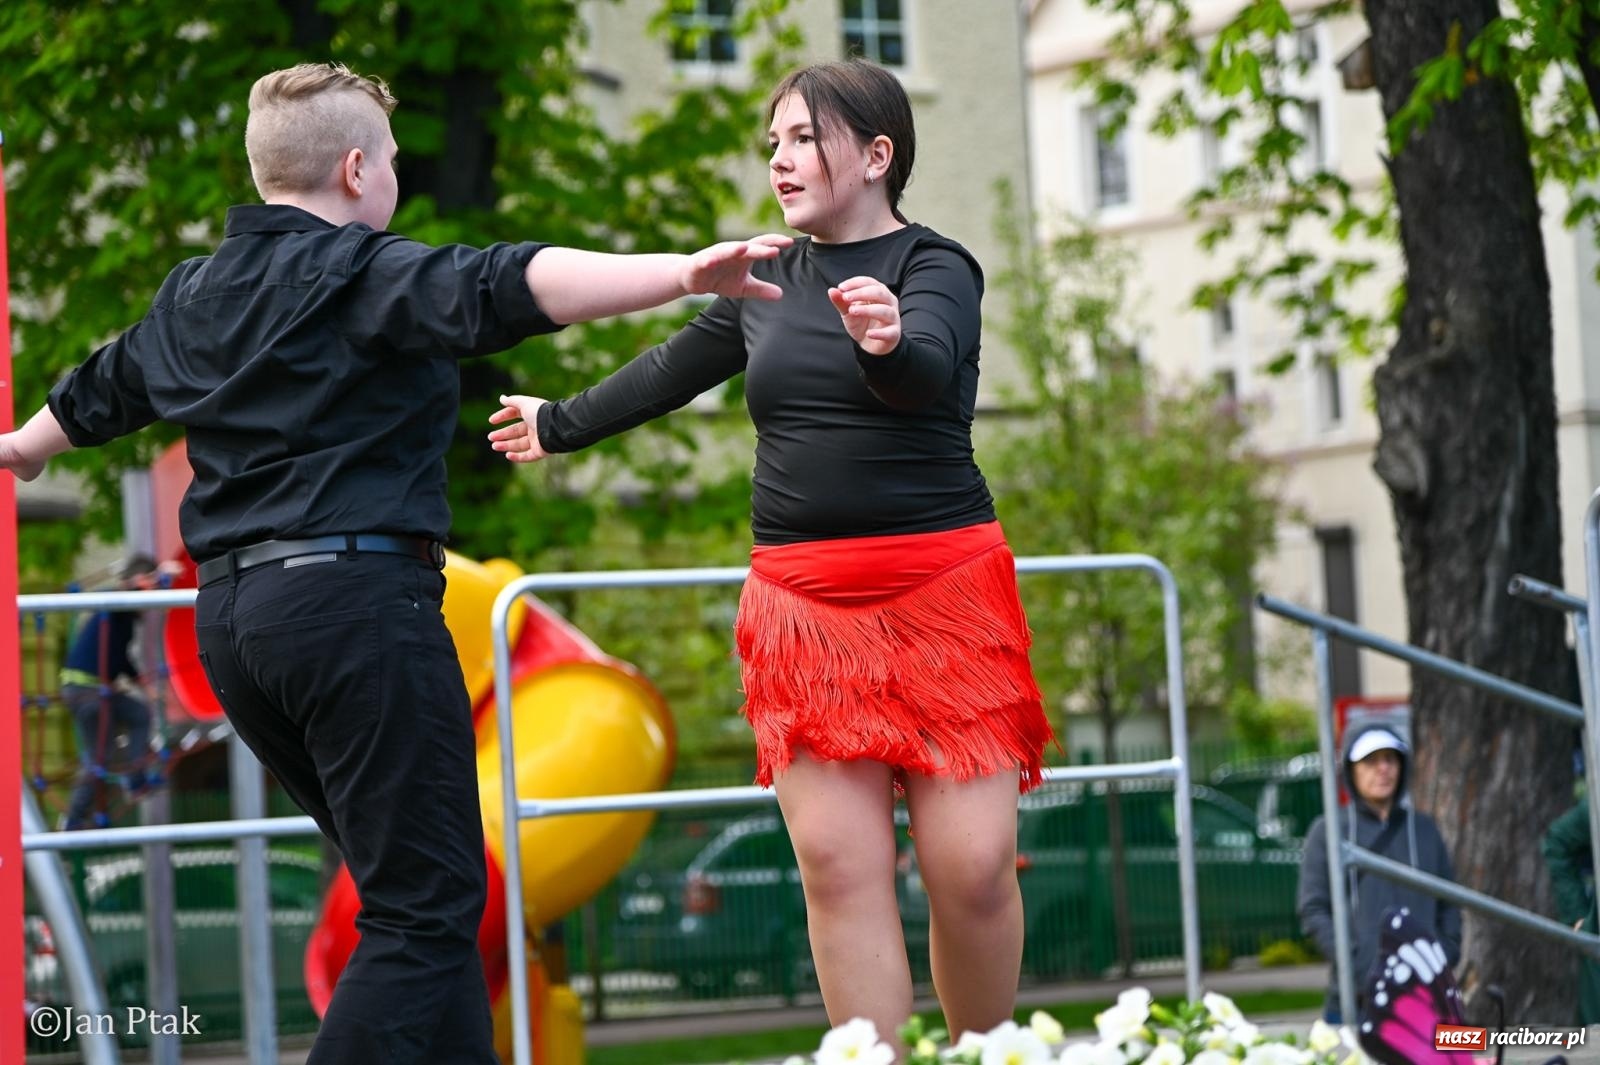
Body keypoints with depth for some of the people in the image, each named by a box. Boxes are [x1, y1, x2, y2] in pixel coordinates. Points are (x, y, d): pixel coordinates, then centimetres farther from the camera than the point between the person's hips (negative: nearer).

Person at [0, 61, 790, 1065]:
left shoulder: (191, 297, 18)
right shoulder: (364, 273, -7)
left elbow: (99, 388, 36)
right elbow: (508, 288, -25)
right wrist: (682, 272, -36)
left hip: (231, 610, 9)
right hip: (354, 595, -9)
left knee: (417, 883, 18)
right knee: (428, 906, -9)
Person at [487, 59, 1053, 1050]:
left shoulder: (936, 267, -2)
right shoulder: (767, 281, 14)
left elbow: (928, 371, -24)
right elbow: (670, 371, 31)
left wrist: (887, 342, -47)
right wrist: (564, 424, 45)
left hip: (942, 593, -4)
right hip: (804, 599, 4)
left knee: (972, 864, -9)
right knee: (840, 863, -7)